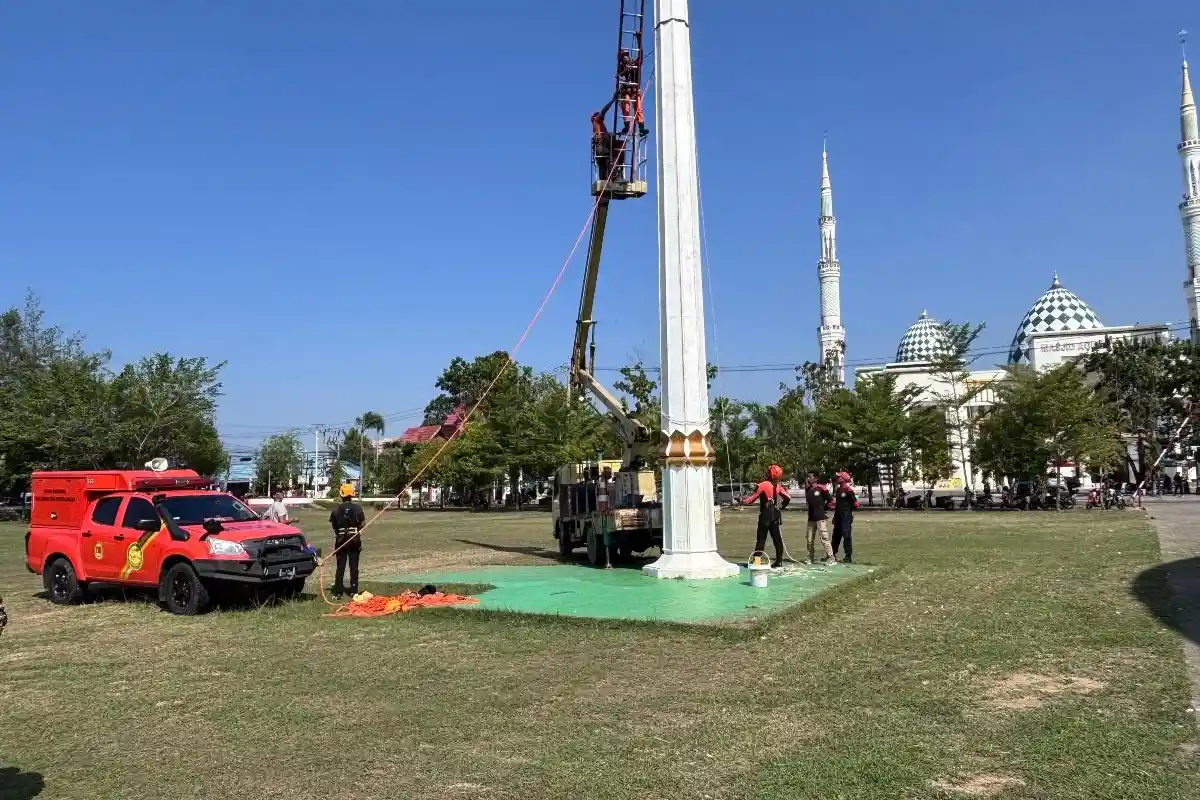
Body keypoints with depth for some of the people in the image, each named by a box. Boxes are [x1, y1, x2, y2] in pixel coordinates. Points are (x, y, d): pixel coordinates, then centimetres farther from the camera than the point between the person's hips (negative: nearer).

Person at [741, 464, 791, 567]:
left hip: (765, 515, -5)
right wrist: (782, 506, 18)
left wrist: (743, 502, 2)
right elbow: (788, 497, 4)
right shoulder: (778, 486, 4)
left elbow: (752, 498, -11)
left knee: (761, 538, -2)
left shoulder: (762, 485, -12)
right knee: (777, 538, 10)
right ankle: (779, 561, 13)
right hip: (775, 514, 5)